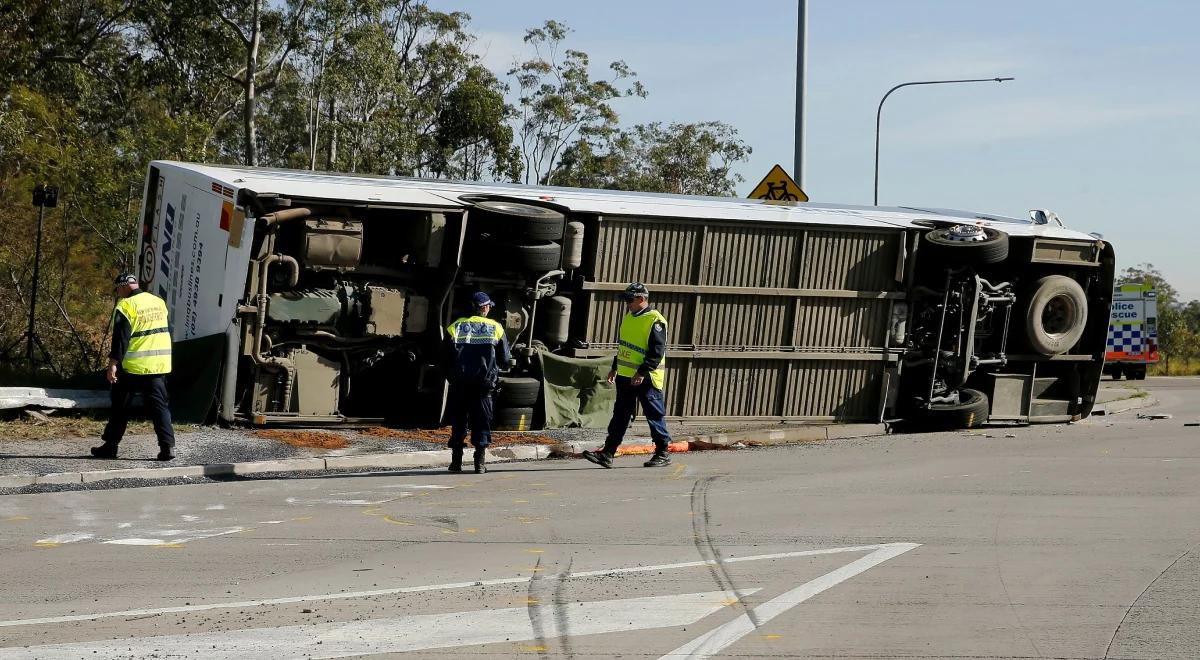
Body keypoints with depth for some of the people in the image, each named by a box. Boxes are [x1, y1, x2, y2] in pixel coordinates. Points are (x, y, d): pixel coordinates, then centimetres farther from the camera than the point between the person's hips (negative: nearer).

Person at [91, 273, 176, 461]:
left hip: (133, 367, -5)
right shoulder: (159, 302, 10)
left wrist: (113, 364, -18)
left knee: (120, 406, 8)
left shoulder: (126, 306, -11)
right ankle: (168, 446, -6)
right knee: (159, 405, 5)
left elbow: (120, 338, -17)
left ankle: (110, 445, 15)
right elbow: (167, 330, 19)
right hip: (159, 365, 5)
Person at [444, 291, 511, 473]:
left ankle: (456, 461, 9)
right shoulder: (496, 328, 4)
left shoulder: (455, 327, 3)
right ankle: (479, 462, -2)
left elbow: (446, 358, 2)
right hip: (483, 383, -1)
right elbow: (504, 360, 8)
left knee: (458, 420, 10)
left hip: (459, 383, 1)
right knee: (482, 421, 6)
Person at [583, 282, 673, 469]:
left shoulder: (655, 321, -15)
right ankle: (607, 453, 9)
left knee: (654, 416, 1)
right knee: (620, 415, 8)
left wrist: (643, 373, -25)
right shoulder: (629, 317, 14)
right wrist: (615, 368, 22)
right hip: (625, 377, 9)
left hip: (646, 379, -9)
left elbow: (657, 351, -20)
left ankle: (663, 454, 11)